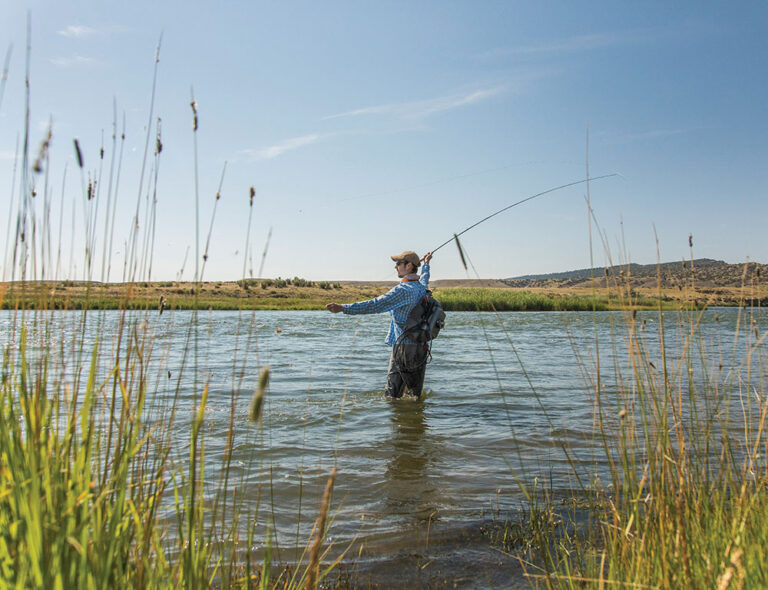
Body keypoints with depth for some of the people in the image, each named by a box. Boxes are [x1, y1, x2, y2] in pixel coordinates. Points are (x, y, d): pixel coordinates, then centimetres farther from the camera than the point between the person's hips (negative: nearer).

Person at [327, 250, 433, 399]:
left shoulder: (403, 290, -16)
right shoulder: (422, 286, 10)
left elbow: (375, 305, -25)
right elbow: (424, 278, 37)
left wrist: (343, 308, -28)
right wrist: (426, 263, 58)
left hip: (402, 346, -8)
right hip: (421, 348, 8)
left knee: (392, 395, -1)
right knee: (415, 394, 13)